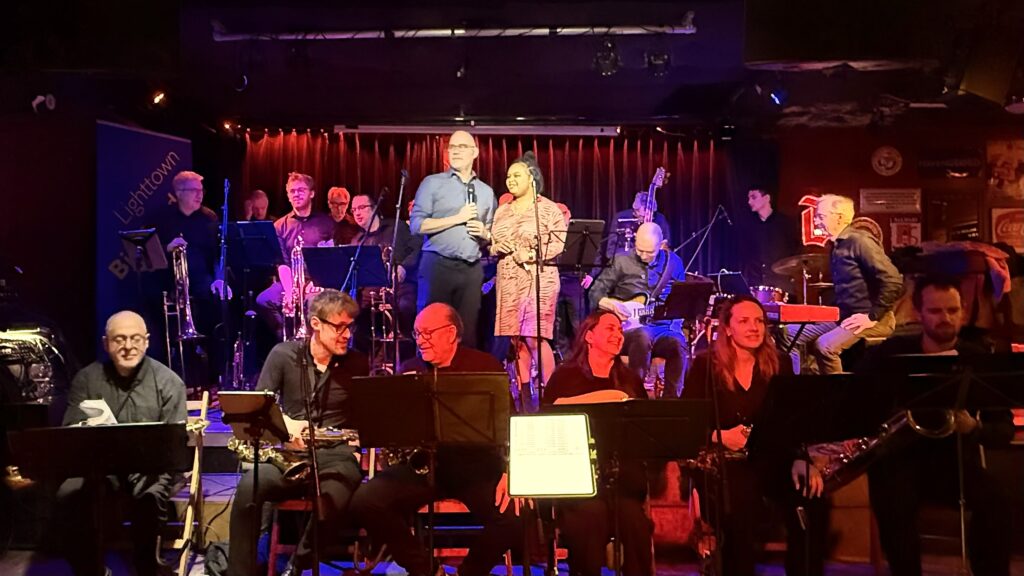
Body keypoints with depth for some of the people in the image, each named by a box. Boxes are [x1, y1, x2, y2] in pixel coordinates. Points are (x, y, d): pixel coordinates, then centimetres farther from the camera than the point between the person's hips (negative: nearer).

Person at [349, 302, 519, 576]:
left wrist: (509, 471, -19)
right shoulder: (410, 370, 10)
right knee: (365, 502, -21)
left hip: (475, 465, -3)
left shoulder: (485, 366, 0)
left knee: (515, 515, -29)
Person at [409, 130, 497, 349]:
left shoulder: (486, 191, 16)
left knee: (468, 332, 2)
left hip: (472, 269, 3)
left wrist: (485, 234, -1)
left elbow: (493, 236, 23)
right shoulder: (432, 183, 4)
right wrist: (457, 218, -11)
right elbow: (417, 224, -6)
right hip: (438, 264, -3)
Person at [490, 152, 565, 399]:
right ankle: (523, 392, 11)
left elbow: (561, 244, -8)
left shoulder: (548, 209, -1)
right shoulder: (502, 211, 16)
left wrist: (533, 254, -18)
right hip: (508, 282, 6)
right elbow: (491, 244, 21)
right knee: (516, 337, 4)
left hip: (539, 279, -6)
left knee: (535, 337, -12)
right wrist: (496, 247, -2)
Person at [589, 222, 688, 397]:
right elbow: (596, 292, 4)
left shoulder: (674, 263, 10)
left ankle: (671, 399, -20)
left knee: (677, 344, -32)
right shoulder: (621, 261, 2)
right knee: (642, 338, -38)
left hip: (664, 326, 2)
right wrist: (611, 304, -16)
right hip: (628, 327, -2)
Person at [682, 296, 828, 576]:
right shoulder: (705, 365, -1)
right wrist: (719, 436, -22)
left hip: (771, 455, 3)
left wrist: (801, 459, -15)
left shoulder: (779, 364, 8)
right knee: (739, 507, -33)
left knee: (813, 499, -23)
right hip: (722, 459, -3)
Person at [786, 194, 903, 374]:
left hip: (873, 320, -9)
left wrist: (872, 317, -21)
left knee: (824, 345, -29)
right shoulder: (837, 246, 12)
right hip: (844, 317, 9)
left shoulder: (859, 241, -15)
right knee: (791, 333, 3)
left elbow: (893, 282, -22)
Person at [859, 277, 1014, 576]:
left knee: (996, 500, -28)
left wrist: (974, 428, -24)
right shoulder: (889, 353, -2)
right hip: (898, 456, -1)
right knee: (894, 505, -33)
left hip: (955, 458, 2)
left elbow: (1005, 429, -1)